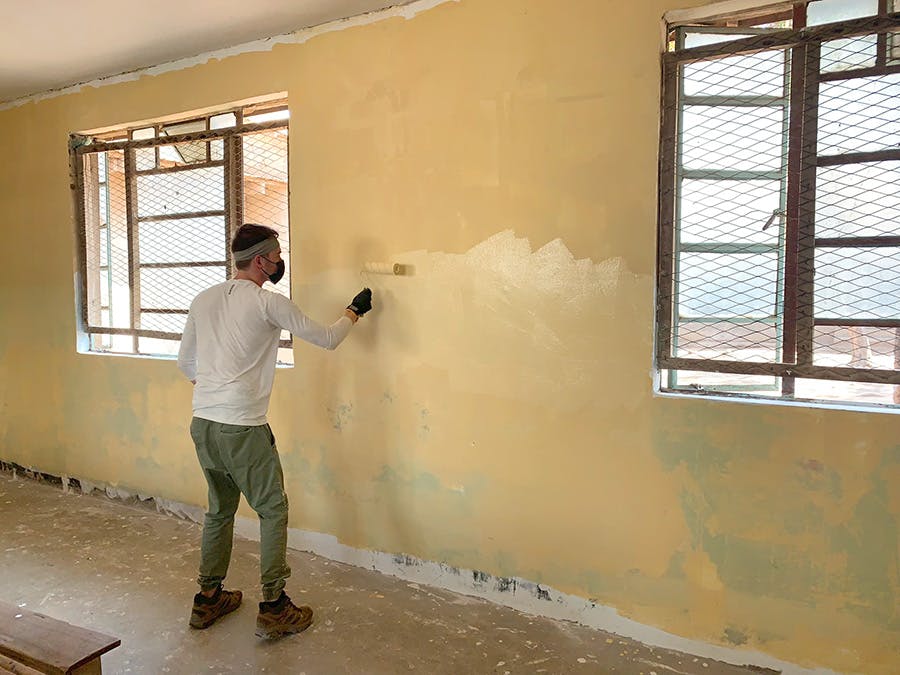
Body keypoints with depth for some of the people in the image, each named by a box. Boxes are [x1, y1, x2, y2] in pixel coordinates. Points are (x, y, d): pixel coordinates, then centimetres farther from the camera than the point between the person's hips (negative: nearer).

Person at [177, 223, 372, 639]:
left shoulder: (203, 300, 10)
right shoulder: (268, 302, -10)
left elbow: (185, 362, 18)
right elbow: (326, 339, -3)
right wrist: (354, 311, 13)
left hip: (202, 424, 8)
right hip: (243, 428, -7)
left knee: (220, 510, 21)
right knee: (273, 512, 6)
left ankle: (207, 600, 32)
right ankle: (273, 609, 11)